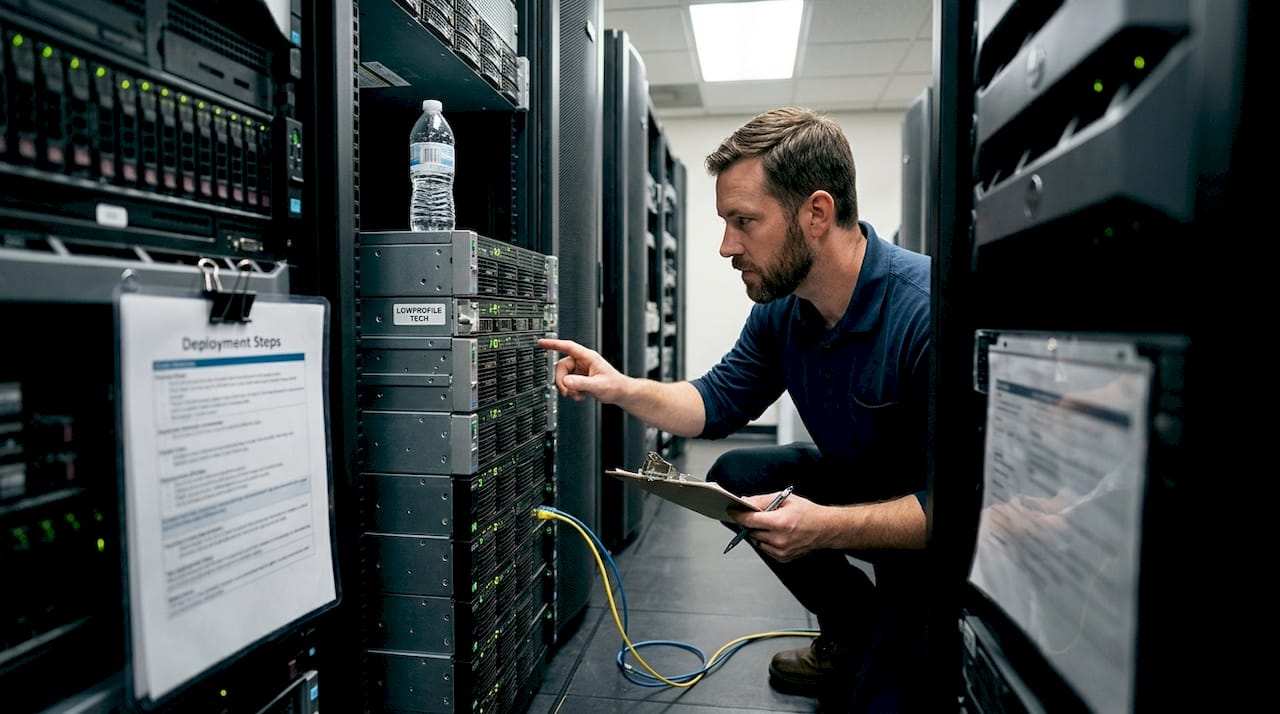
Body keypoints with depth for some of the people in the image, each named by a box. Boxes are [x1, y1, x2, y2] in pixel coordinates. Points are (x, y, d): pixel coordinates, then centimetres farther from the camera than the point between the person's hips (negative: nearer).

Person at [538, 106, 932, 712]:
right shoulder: (780, 306, -7)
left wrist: (827, 527, -37)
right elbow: (719, 402, 2)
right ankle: (853, 632, 12)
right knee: (736, 477, -6)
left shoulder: (921, 309, -32)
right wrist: (622, 389, -12)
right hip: (857, 482, 8)